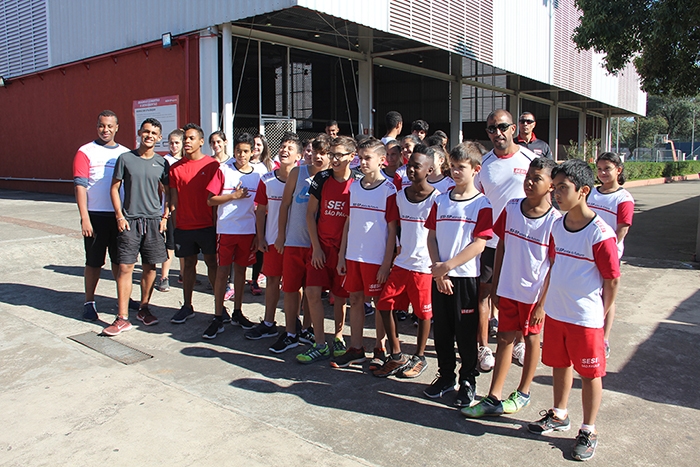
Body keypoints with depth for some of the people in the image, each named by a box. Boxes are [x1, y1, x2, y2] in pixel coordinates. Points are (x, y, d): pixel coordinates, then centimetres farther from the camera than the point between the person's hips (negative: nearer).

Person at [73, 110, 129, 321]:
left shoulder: (125, 153, 9)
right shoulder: (86, 152, -3)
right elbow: (80, 186, -8)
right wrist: (84, 218, -15)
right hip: (96, 216, -3)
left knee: (120, 259, 13)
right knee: (94, 261, 5)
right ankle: (89, 302, 18)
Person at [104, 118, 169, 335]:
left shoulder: (162, 163, 5)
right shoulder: (125, 158, 1)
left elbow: (168, 192, 12)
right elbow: (114, 188, 4)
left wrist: (165, 216, 2)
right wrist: (119, 215, -4)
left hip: (154, 220, 2)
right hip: (130, 220, -2)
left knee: (150, 268, 8)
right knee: (125, 267, -4)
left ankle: (144, 309, 23)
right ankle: (122, 318, 0)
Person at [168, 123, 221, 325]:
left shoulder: (212, 165, -2)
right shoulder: (176, 167, 7)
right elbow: (174, 198, 7)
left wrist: (217, 223, -5)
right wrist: (172, 224, 2)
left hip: (207, 225, -3)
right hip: (184, 225, 3)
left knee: (212, 262, 3)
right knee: (188, 263, 11)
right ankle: (187, 306, 19)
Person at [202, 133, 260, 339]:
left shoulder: (257, 174, 4)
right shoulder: (224, 171, -2)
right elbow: (210, 200, -4)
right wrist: (234, 196, -14)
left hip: (248, 231, 2)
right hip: (226, 229, -2)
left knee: (240, 269, 12)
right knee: (222, 271, 1)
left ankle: (237, 313, 24)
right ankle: (218, 318, 9)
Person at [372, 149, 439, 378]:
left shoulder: (436, 198, -9)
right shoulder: (400, 195, 6)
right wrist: (401, 248, 13)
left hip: (424, 265, -5)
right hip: (401, 262, 5)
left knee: (423, 313, 7)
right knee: (384, 304, 3)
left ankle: (419, 357, 26)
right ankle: (396, 356, 17)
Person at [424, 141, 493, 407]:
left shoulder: (482, 204, -7)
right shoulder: (441, 200, 7)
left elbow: (479, 244, -13)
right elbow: (432, 236, 6)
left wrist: (448, 265, -17)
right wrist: (437, 269, -6)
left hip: (466, 277, -4)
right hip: (439, 276, 4)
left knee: (466, 333, 5)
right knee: (441, 330, 13)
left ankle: (468, 381, 22)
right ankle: (445, 376, 30)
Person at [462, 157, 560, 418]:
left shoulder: (555, 220, -13)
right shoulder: (511, 208, -2)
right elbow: (501, 247, 5)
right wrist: (495, 284, 6)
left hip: (535, 292, -3)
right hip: (508, 287, 3)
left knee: (531, 338, 14)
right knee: (504, 338, 8)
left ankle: (523, 393, 31)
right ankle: (493, 398, 15)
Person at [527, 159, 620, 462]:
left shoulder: (600, 234, -19)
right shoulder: (558, 226, 2)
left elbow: (612, 279, -12)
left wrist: (601, 316, -5)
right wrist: (542, 302, 15)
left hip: (586, 318, -6)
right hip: (555, 313, 6)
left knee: (590, 374, 10)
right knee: (559, 364, 20)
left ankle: (588, 432, 26)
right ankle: (559, 416, 41)